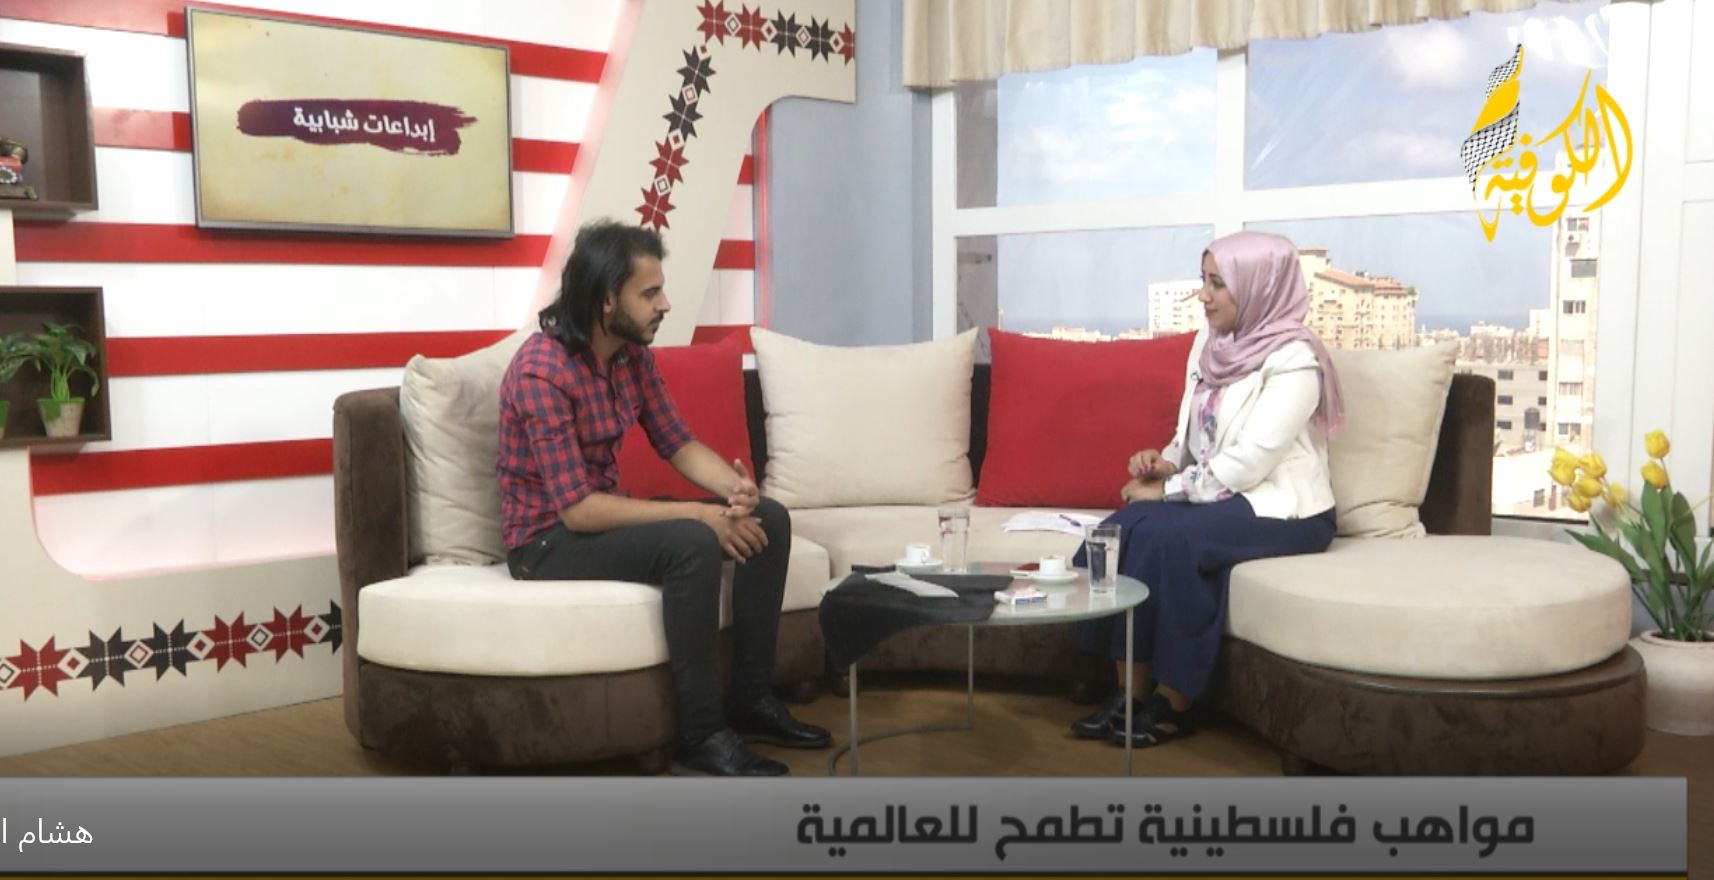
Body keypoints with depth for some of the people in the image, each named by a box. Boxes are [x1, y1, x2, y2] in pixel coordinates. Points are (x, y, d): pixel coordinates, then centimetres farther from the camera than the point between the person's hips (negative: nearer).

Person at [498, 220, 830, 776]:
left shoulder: (634, 353, 0)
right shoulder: (541, 372, -26)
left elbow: (678, 444, 5)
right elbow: (577, 509, -29)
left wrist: (736, 487, -18)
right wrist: (698, 513, -30)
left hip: (605, 514, 8)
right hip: (550, 540, -8)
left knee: (769, 519, -3)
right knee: (692, 544, -33)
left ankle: (752, 699, 4)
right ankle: (700, 737, -19)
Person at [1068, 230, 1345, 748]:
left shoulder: (1293, 361, -15)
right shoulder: (1209, 344, 9)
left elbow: (1248, 463, -22)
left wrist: (1167, 490, -17)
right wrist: (1164, 463, -6)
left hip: (1284, 510, -7)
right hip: (1225, 497, 7)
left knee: (1169, 537, -30)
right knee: (1126, 528, -20)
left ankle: (1173, 704, -16)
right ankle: (1130, 694, -15)